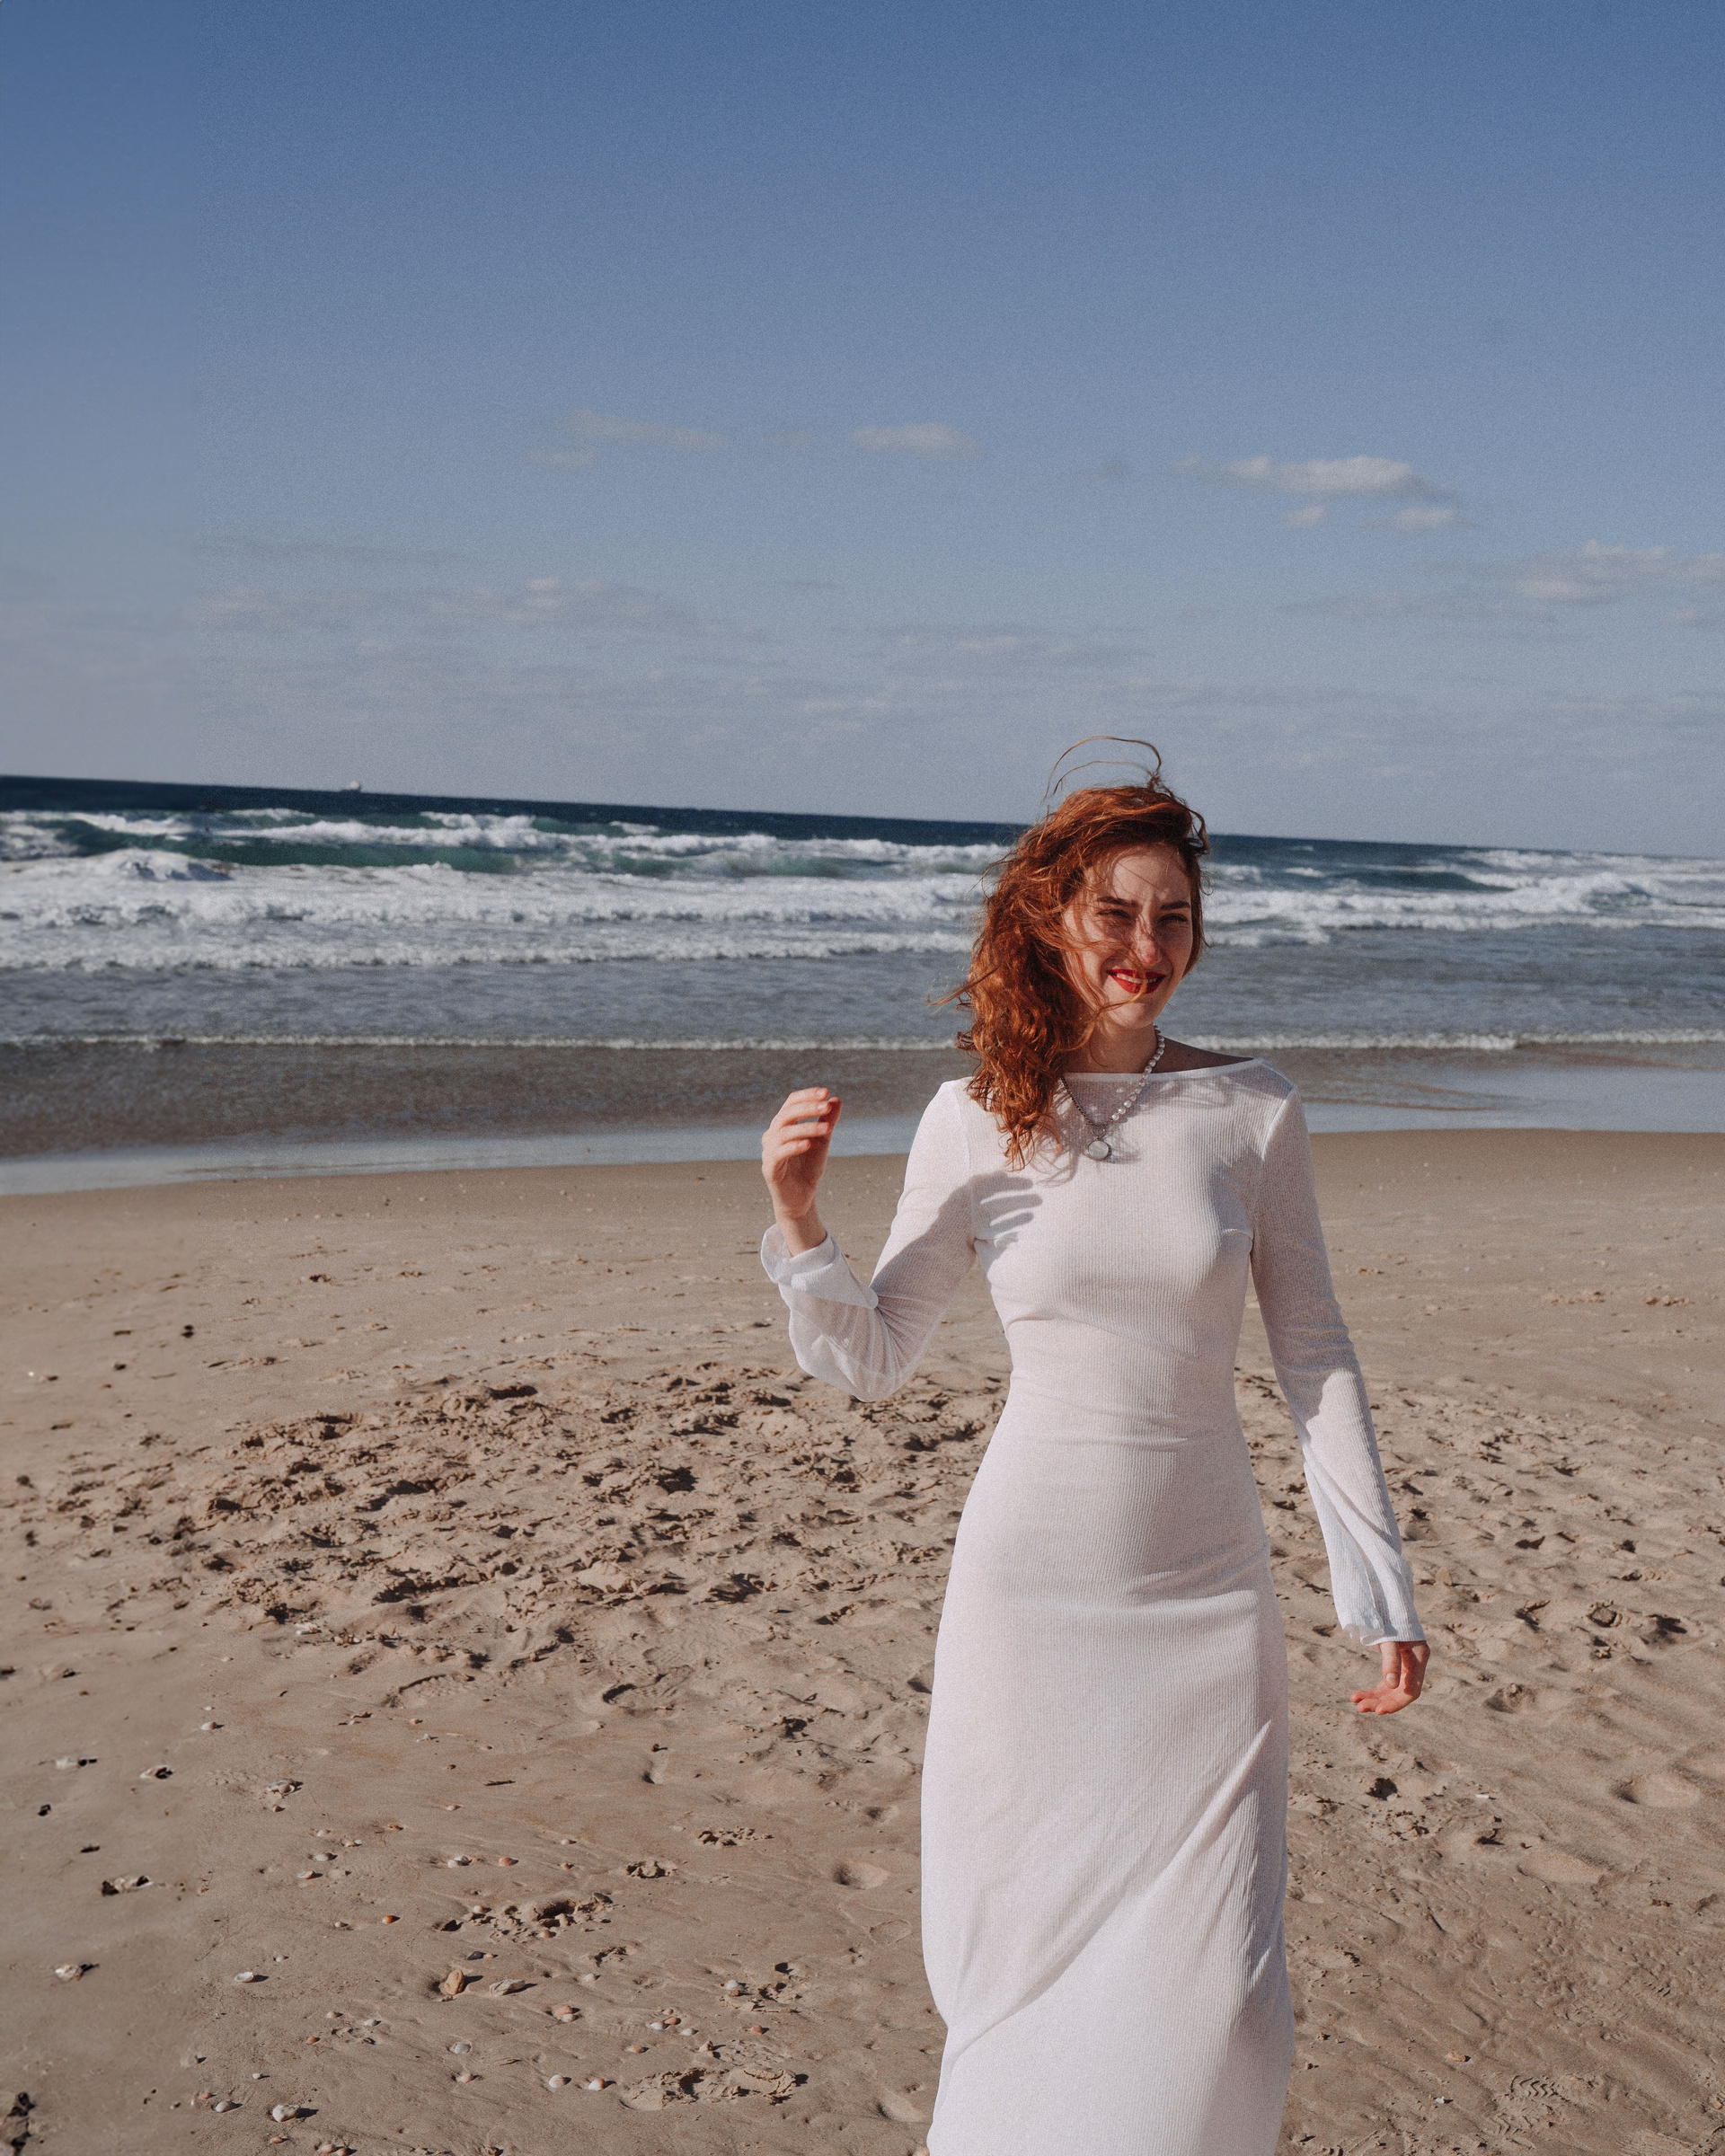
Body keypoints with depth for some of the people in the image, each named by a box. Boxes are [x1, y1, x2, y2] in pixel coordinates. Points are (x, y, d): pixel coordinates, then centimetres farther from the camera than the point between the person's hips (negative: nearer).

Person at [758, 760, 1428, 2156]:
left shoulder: (1253, 1112, -2)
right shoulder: (974, 1126, -2)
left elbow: (1317, 1359, 4)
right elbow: (873, 1362, 4)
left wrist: (1379, 1587, 2)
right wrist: (799, 1221, -13)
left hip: (1207, 1594, 0)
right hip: (1030, 1583, 0)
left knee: (1219, 1995, -1)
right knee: (1021, 1960, 10)